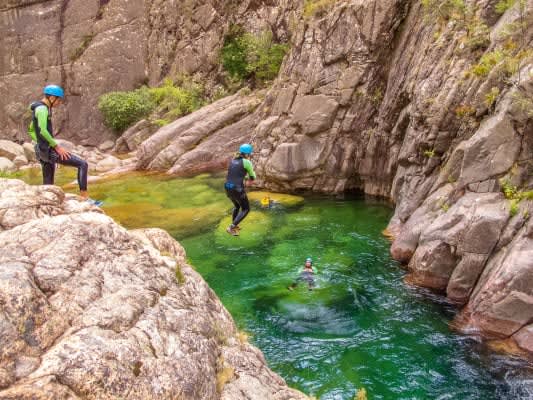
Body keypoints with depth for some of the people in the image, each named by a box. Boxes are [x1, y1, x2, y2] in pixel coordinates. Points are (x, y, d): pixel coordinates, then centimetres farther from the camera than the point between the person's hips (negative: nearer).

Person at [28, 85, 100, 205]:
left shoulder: (38, 108, 18)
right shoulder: (42, 109, -15)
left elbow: (31, 130, 29)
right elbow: (43, 131, -28)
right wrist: (57, 146, -22)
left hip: (42, 150, 11)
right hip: (49, 150, -11)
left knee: (48, 184, 14)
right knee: (83, 164, -9)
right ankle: (85, 198, -10)